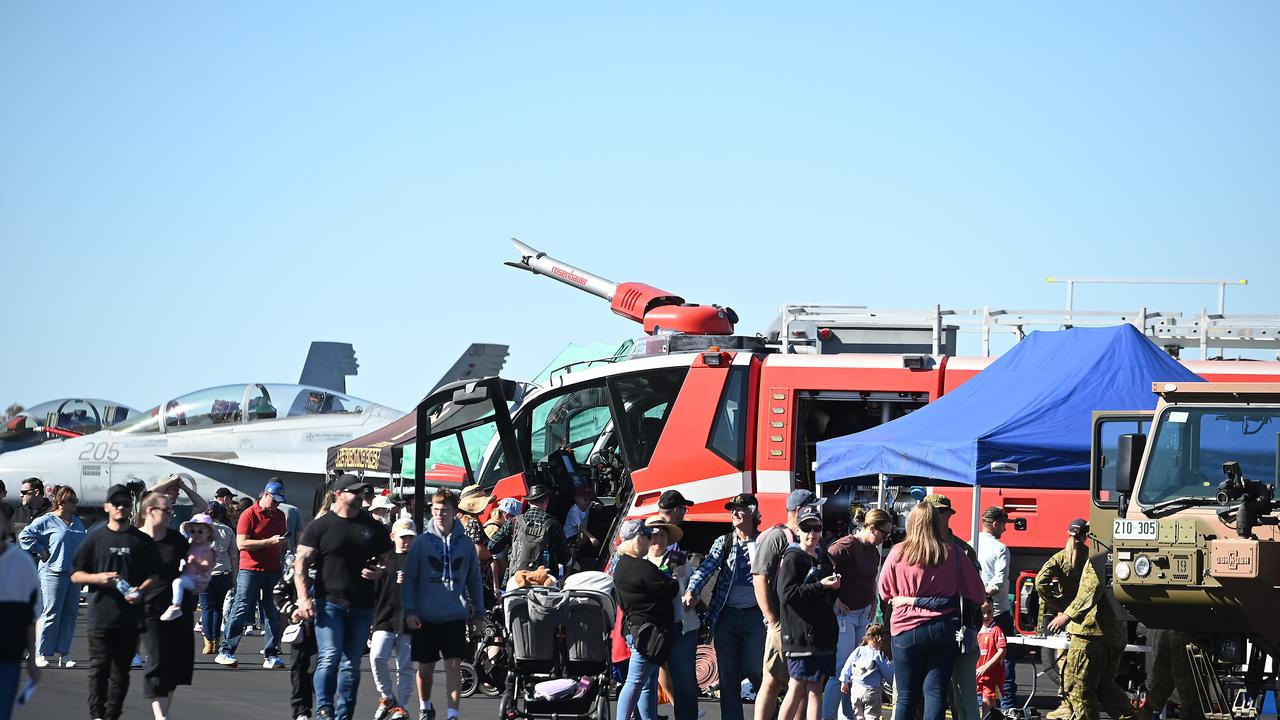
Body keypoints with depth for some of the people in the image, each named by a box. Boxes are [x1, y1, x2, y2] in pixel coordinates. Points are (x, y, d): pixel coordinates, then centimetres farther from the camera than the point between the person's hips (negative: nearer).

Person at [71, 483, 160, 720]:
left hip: (130, 616, 2)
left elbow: (154, 576, 10)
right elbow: (76, 576, 7)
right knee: (99, 668, -6)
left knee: (121, 671, 6)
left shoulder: (142, 541, 8)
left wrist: (141, 590, -10)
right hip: (101, 616, -2)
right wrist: (99, 578, -11)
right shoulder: (95, 539, 5)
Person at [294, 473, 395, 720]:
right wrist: (303, 598, -13)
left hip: (362, 606, 4)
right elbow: (301, 562, -3)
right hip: (329, 603, -4)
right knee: (330, 657, -16)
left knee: (351, 664, 7)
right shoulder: (320, 526, 0)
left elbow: (387, 559, 20)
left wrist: (379, 572, -3)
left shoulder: (373, 527, 11)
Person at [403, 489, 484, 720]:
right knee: (425, 666, 11)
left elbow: (474, 580, 11)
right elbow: (409, 578, 1)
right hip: (425, 617, 0)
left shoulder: (465, 543, 3)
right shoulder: (422, 542, -1)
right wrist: (410, 610, -7)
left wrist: (479, 611, 10)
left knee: (454, 666, -8)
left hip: (455, 616, 0)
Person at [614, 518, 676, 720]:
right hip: (648, 631, -11)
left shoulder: (621, 566, 14)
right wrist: (677, 577, 5)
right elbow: (669, 590, -16)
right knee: (635, 683, -10)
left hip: (636, 629, 11)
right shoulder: (642, 567, -18)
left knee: (649, 685, 13)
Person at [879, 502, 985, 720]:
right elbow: (976, 591, 3)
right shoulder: (950, 553, -2)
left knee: (907, 695, 7)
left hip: (908, 628, 0)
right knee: (936, 692, 1)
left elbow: (885, 592, 7)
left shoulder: (898, 553, -4)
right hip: (945, 628, 0)